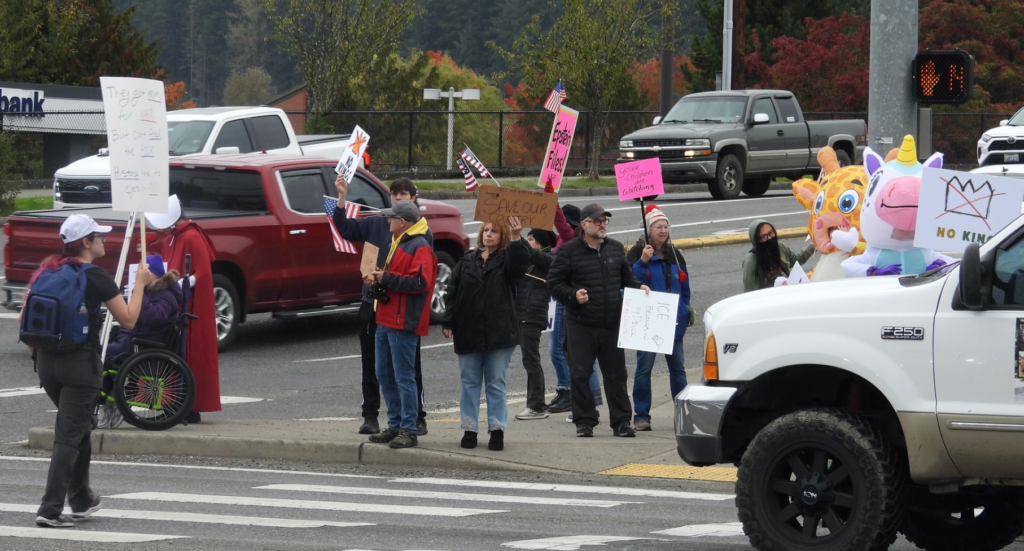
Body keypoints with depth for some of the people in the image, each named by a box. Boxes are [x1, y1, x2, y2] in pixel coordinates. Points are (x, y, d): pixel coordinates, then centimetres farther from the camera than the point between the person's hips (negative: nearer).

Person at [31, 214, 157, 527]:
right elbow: (128, 320, -6)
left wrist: (35, 350, 17)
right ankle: (50, 510, -12)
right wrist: (140, 284, 5)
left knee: (79, 429, 23)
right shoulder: (96, 278, -11)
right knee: (69, 436, -5)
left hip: (47, 361, 7)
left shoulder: (48, 271, 7)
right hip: (81, 363, -7)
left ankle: (81, 501, 31)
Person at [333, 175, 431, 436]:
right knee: (371, 365, 9)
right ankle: (370, 416, 17)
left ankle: (417, 418, 8)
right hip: (373, 304, 3)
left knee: (409, 366, 1)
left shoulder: (422, 233, -1)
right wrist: (342, 198, -8)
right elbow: (345, 228, 4)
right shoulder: (376, 225, 9)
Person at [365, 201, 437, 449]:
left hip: (403, 324, -10)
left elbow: (420, 282, -23)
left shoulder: (419, 248, -12)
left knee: (404, 377, -8)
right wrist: (378, 278, 7)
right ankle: (395, 426, 21)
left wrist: (386, 278, -19)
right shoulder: (397, 243, 20)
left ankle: (408, 431, -4)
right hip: (386, 321, 10)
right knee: (385, 375, 12)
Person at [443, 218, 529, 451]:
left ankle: (497, 429, 6)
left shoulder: (507, 259, 2)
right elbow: (453, 291, 7)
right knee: (470, 381, 6)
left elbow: (520, 265, -22)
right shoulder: (467, 260, 9)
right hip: (468, 333, 3)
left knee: (496, 383, 2)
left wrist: (517, 240, -34)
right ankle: (469, 429, 11)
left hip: (498, 333, -3)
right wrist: (448, 322, 0)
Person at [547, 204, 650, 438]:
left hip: (612, 323, 3)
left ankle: (621, 421, 10)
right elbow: (553, 282, -2)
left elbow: (626, 277, 23)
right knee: (580, 374, -1)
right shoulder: (568, 251, -2)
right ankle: (584, 421, 8)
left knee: (616, 374, 5)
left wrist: (639, 287, 5)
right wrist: (573, 295, -17)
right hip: (580, 324, -3)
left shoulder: (615, 248, 13)